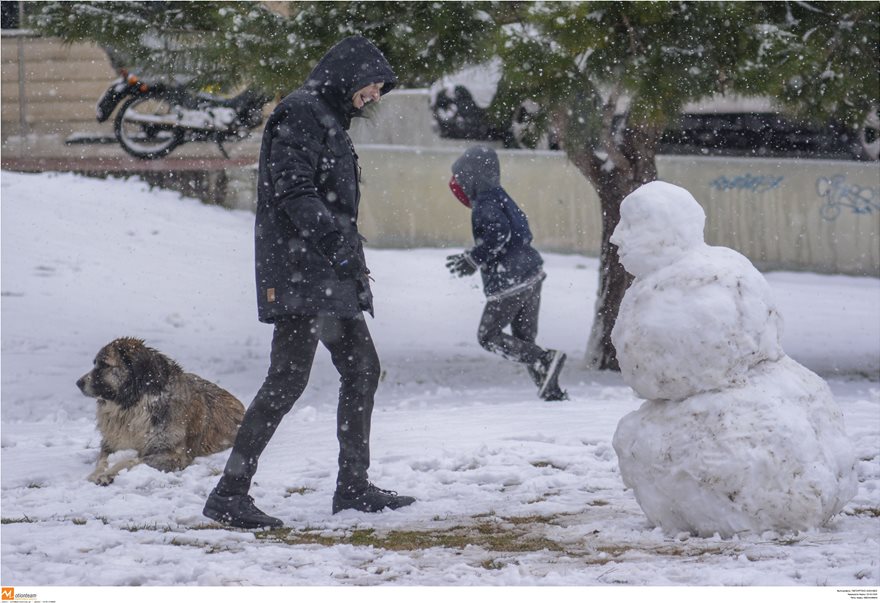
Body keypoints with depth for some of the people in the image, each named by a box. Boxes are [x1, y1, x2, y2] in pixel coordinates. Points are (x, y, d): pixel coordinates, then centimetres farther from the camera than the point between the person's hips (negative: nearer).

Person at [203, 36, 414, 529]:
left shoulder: (332, 121, 22)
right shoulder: (300, 114, -9)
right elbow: (291, 188, -21)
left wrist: (354, 265, 28)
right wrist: (325, 230, -34)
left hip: (332, 275, 11)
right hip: (299, 271, -11)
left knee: (362, 369, 13)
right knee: (290, 376, -14)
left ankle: (354, 486, 22)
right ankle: (230, 492, -14)